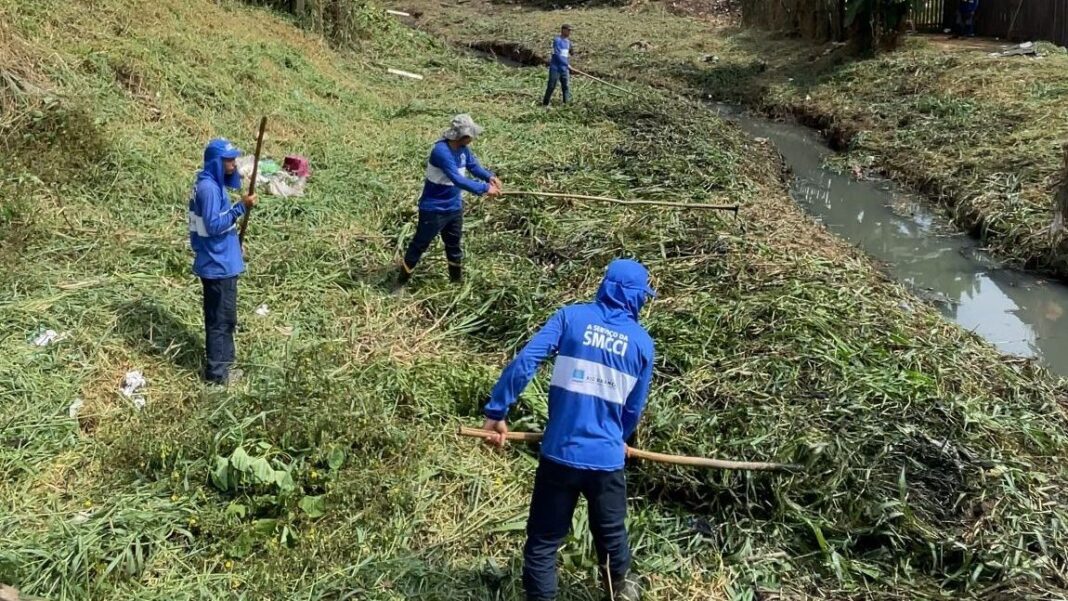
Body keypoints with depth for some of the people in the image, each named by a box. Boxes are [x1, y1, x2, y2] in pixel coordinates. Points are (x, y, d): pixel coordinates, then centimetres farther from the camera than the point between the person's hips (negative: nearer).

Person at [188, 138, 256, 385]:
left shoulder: (212, 183, 10)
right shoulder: (209, 187, -21)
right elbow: (214, 225, -25)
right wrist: (241, 208, -26)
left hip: (218, 262, 10)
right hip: (218, 265, -10)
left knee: (220, 317, 19)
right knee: (222, 319, 0)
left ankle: (219, 364, 30)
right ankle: (216, 372, 10)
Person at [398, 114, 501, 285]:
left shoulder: (463, 148, -5)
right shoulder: (441, 151, -31)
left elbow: (474, 166, 8)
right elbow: (458, 180, -38)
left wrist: (490, 176, -13)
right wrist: (484, 188, -36)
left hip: (454, 207, 8)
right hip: (434, 209, -7)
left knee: (454, 244, 22)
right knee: (420, 244, 5)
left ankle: (457, 278, 40)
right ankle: (401, 281, 19)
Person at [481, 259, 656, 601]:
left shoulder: (571, 317, -3)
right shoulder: (642, 343, 1)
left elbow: (524, 362, -14)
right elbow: (634, 409, 8)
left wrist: (496, 412, -8)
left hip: (559, 453, -1)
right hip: (606, 458, 2)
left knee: (543, 541, 11)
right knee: (610, 532, 26)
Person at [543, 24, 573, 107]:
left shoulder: (568, 41, 12)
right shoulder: (557, 40, -11)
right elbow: (557, 54, -18)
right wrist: (567, 64, -18)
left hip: (564, 69, 6)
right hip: (555, 68, -6)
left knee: (566, 87, 3)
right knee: (551, 87, -2)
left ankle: (566, 103, 9)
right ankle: (545, 103, 9)